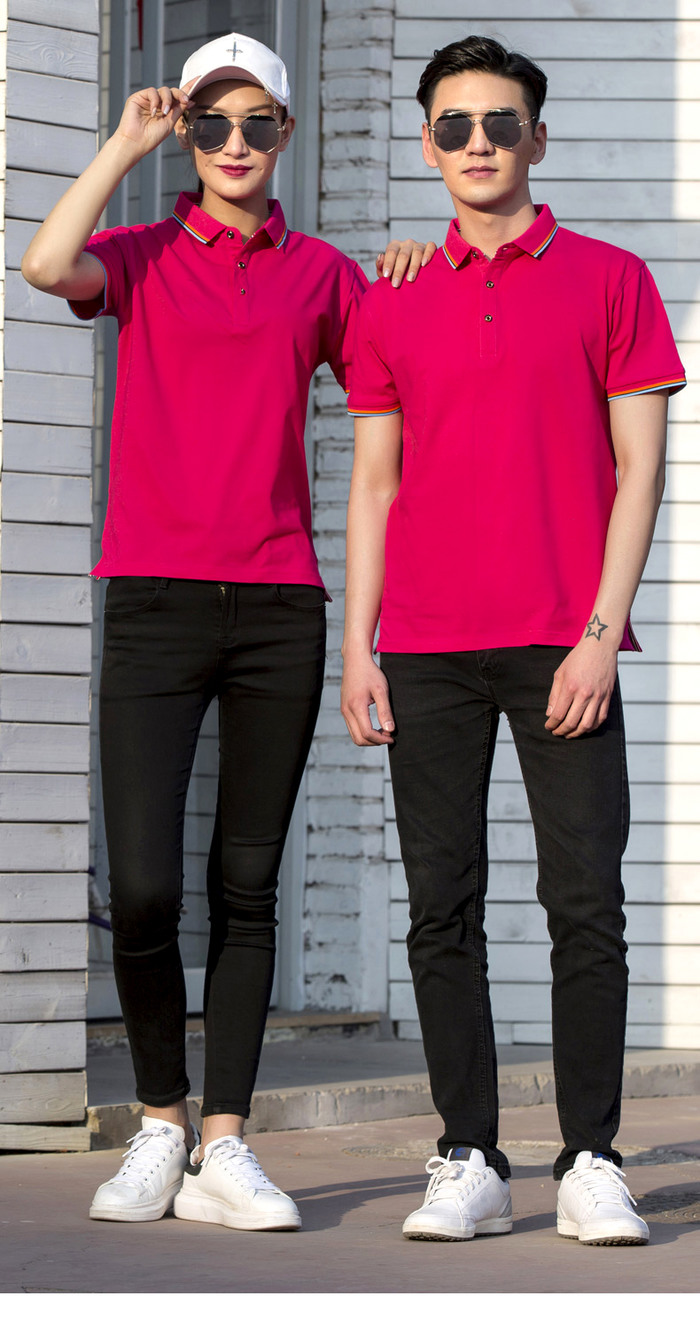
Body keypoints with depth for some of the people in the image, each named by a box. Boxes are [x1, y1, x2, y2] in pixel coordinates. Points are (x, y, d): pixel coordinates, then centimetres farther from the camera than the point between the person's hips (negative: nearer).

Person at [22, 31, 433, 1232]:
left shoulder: (321, 274, 13)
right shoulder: (145, 258, 7)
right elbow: (48, 265, -14)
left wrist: (413, 289, 1)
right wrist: (130, 142, -4)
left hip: (279, 604, 2)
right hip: (155, 599, -2)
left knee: (246, 886, 3)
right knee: (142, 888, -9)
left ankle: (223, 1146, 6)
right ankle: (159, 1122, 10)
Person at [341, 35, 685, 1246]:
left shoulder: (608, 280, 5)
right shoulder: (393, 305, 13)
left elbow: (638, 469, 1)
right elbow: (373, 483, 14)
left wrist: (601, 632, -8)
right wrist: (357, 647, 5)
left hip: (563, 647, -3)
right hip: (427, 649, 3)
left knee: (585, 904, -5)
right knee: (441, 909, 2)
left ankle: (591, 1166, 1)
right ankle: (468, 1162, 7)